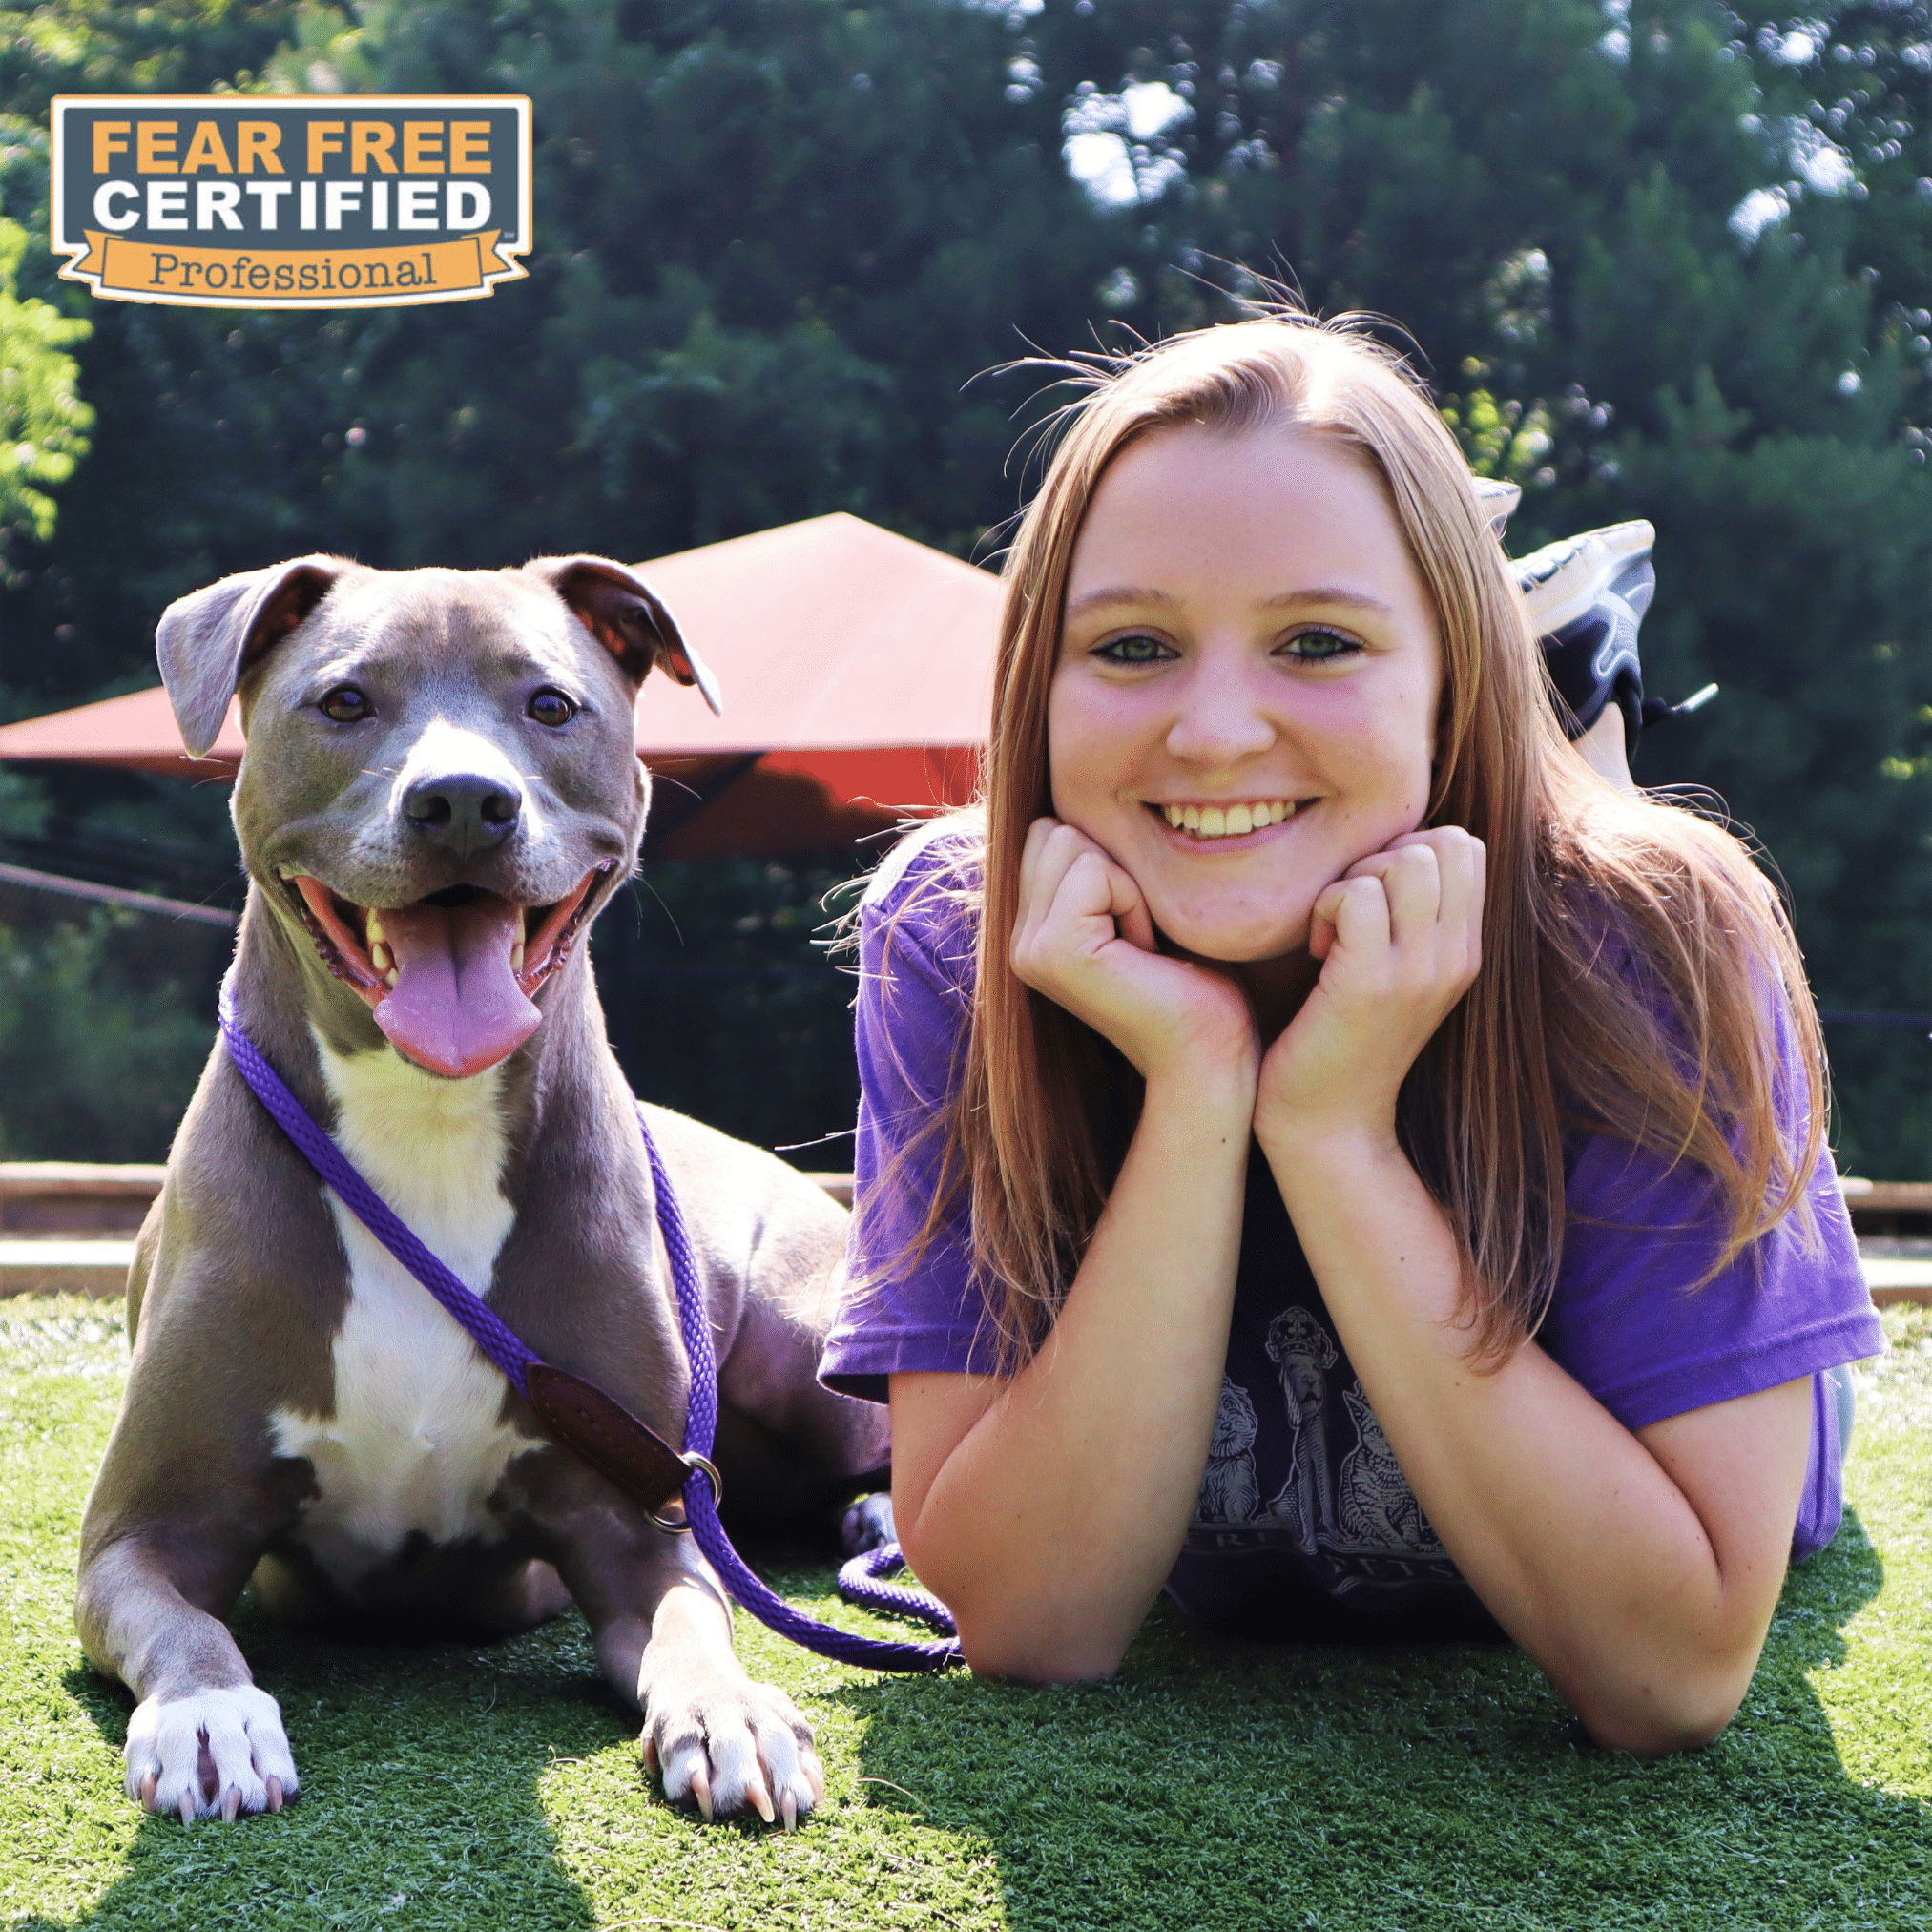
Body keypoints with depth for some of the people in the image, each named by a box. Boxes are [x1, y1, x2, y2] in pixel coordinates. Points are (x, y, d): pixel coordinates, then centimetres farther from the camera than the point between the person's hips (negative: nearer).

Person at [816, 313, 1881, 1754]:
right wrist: (1194, 1096, -44)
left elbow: (1675, 1679, -40)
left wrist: (1337, 1136, -45)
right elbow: (1028, 1628, -34)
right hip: (1217, 1639, 1)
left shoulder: (1651, 949, -36)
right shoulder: (949, 942, -30)